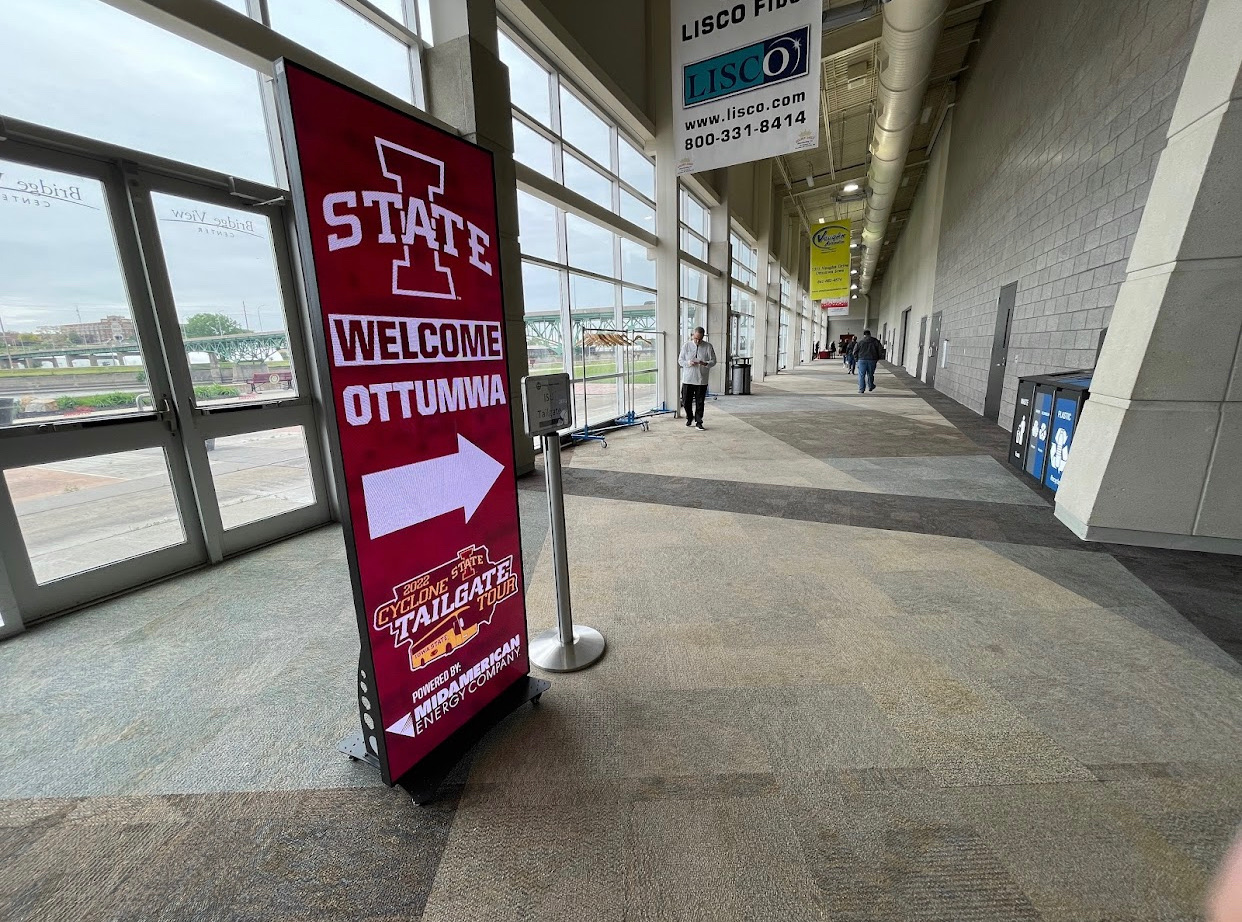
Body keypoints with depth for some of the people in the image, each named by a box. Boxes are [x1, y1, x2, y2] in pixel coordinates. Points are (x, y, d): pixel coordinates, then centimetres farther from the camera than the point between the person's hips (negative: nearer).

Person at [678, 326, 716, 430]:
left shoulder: (708, 346, 1)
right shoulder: (686, 346, 3)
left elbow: (713, 361, 2)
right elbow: (680, 360, 5)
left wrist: (705, 363, -20)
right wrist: (688, 363, -16)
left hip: (701, 380, -1)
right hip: (687, 379, 1)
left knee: (700, 402, 2)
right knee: (686, 401, 6)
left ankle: (698, 422, 13)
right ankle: (689, 418, 29)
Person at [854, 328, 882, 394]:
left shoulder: (860, 341, -2)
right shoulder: (875, 341, 2)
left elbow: (855, 351, -1)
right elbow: (880, 349, 1)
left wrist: (856, 359, 11)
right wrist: (877, 358, 12)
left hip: (862, 360, -2)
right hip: (872, 360, 2)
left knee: (861, 375, 0)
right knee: (870, 374, 17)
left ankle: (861, 389, -5)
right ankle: (870, 386, 31)